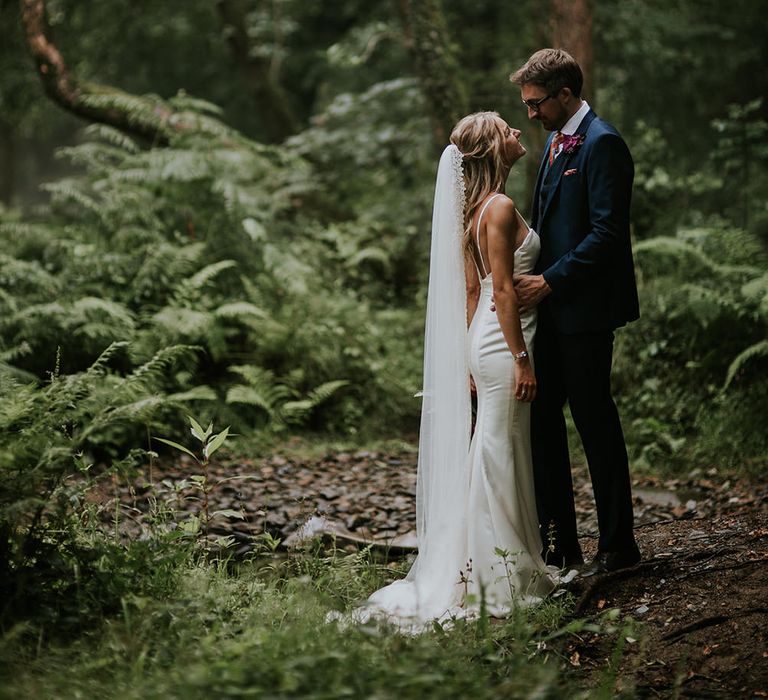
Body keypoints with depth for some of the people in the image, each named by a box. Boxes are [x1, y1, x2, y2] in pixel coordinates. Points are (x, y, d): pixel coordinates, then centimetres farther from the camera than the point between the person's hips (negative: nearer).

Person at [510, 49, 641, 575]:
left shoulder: (602, 143, -14)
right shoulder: (555, 142, 16)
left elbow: (607, 232, -20)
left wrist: (548, 281, -20)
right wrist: (532, 276, 8)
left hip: (586, 309, -9)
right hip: (553, 309, 9)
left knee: (594, 419, -2)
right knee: (541, 417, 10)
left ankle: (618, 546, 10)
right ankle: (558, 543, 19)